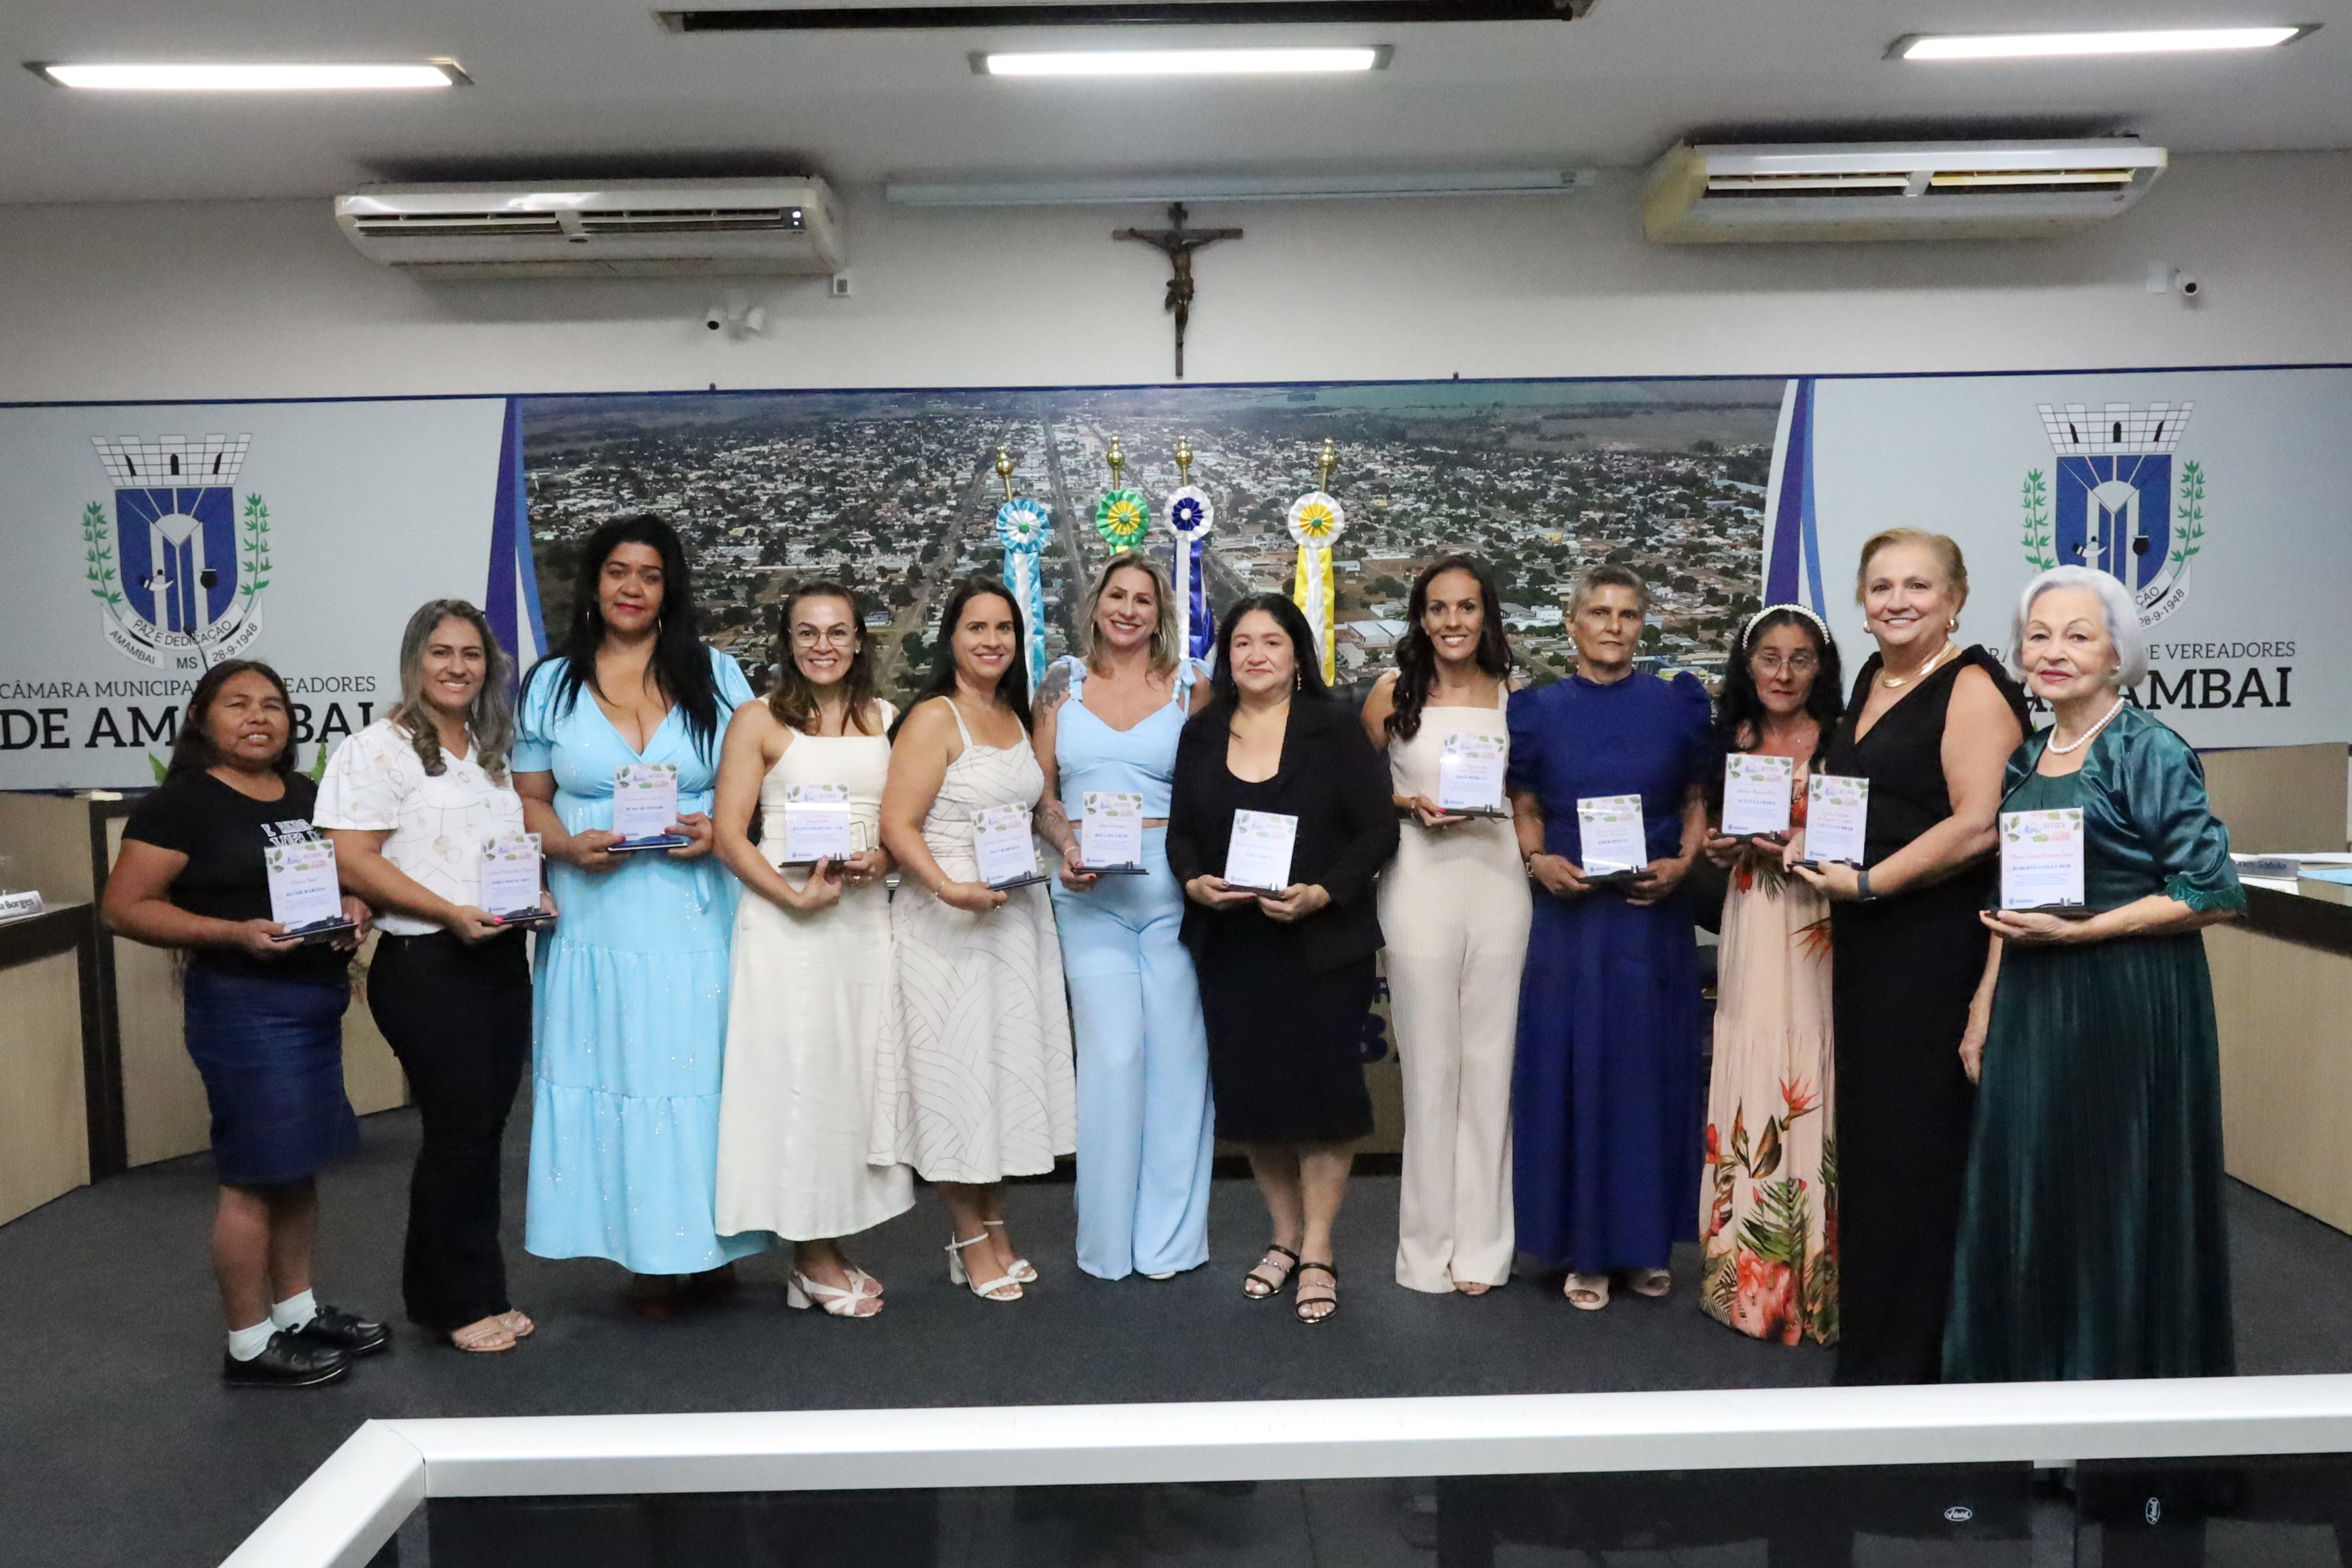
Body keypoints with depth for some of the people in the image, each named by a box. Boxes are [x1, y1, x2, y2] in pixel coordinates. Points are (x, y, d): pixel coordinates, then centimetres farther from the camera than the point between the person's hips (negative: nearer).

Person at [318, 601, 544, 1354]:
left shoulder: (493, 752, 16)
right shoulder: (378, 750, -7)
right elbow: (353, 862, -14)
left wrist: (536, 894, 4)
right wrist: (452, 913, -21)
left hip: (503, 959, 7)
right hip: (426, 965, -7)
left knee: (482, 1129, 11)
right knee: (459, 1130, -1)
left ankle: (448, 1292, 24)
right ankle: (459, 1302, 15)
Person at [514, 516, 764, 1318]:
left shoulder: (716, 675, 8)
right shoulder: (551, 684, 9)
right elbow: (528, 799, 10)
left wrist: (722, 831, -11)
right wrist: (571, 845, -10)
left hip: (698, 919, 0)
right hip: (598, 920, 1)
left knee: (701, 1072, 1)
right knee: (616, 1077, 1)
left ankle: (707, 1240, 16)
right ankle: (648, 1256, 12)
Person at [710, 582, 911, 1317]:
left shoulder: (885, 720, 12)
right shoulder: (759, 722, 0)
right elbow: (729, 835, -5)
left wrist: (882, 859, -9)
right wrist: (797, 897, -17)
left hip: (868, 917, 4)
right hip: (786, 919, -4)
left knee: (856, 1072, 7)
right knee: (797, 1073, -1)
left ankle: (831, 1248, 19)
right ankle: (813, 1259, 10)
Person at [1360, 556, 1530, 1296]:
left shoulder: (1515, 695, 6)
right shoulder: (1393, 692, 2)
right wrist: (1410, 805, -9)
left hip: (1498, 879, 2)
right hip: (1420, 882, -1)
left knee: (1490, 1062, 6)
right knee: (1429, 1064, 4)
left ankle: (1482, 1243, 18)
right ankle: (1431, 1244, 16)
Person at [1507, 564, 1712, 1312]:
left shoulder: (1676, 703, 3)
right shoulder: (1538, 709, 3)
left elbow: (1697, 801, 8)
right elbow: (1525, 808, 7)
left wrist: (1682, 864, -9)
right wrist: (1539, 861, -11)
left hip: (1655, 913, 1)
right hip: (1570, 914, 0)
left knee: (1650, 1068, 6)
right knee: (1572, 1070, 1)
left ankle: (1646, 1241, 20)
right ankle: (1584, 1248, 13)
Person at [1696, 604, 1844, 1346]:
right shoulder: (1736, 741, 12)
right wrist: (1724, 850, 1)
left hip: (1817, 930, -5)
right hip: (1749, 928, 5)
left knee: (1806, 1084, -5)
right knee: (1747, 1079, 7)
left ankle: (1813, 1274, 7)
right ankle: (1747, 1269, 18)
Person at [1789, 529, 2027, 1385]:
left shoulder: (1973, 688, -12)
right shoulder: (1873, 678, 14)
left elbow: (1977, 826, -21)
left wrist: (1866, 882, -17)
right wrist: (1810, 841, 10)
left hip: (1936, 942, -8)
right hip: (1866, 939, 8)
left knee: (1913, 1138, 0)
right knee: (1868, 1127, 14)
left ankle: (1907, 1354, 14)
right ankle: (1871, 1324, 27)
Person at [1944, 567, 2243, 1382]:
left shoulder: (2152, 752, -11)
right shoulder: (2027, 758, 9)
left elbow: (2213, 895, -13)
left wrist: (2076, 931, -18)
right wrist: (1984, 1008, 9)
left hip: (2129, 1002, -6)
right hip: (2032, 1005, 7)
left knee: (2116, 1194, 4)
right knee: (2022, 1190, 11)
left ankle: (2123, 1369, 22)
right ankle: (2027, 1370, 27)